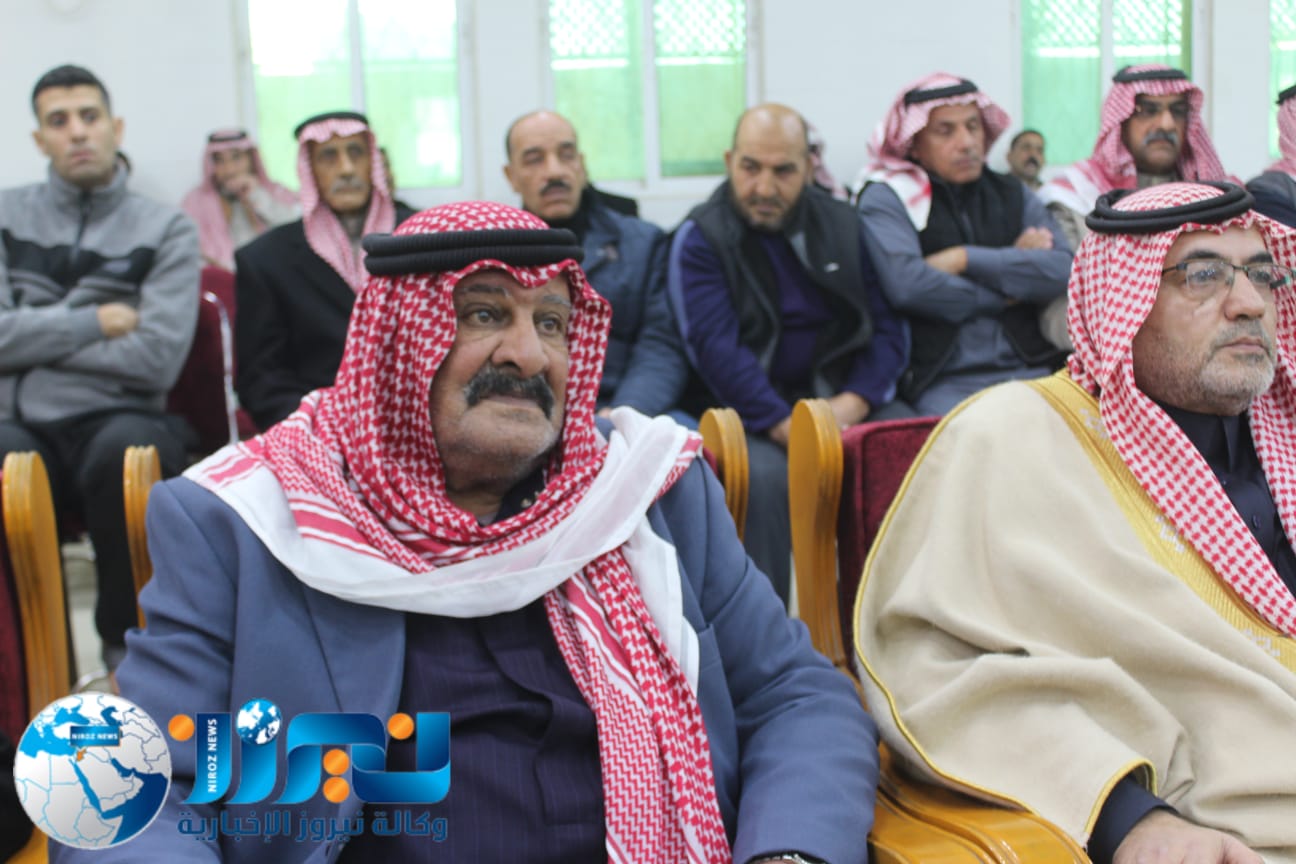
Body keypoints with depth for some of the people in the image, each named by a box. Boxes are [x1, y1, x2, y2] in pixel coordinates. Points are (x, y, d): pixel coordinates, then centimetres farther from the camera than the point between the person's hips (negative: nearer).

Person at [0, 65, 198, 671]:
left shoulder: (165, 231, 7)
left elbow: (157, 359, -7)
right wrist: (94, 322, -4)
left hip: (113, 420, -1)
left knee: (126, 449, -37)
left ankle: (127, 643, -12)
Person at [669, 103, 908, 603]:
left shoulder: (842, 225, 12)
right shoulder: (700, 238, -1)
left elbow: (886, 328, 7)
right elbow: (716, 349, -12)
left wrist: (851, 404, -11)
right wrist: (788, 428, -22)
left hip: (842, 397, 4)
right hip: (750, 408, -3)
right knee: (761, 474, -35)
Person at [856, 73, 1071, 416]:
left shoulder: (1014, 195, 18)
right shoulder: (886, 199, 4)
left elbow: (1064, 270, 1)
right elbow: (906, 285, -15)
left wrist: (966, 259, -7)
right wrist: (1004, 293, -1)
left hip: (1028, 369, 4)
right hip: (941, 383, -4)